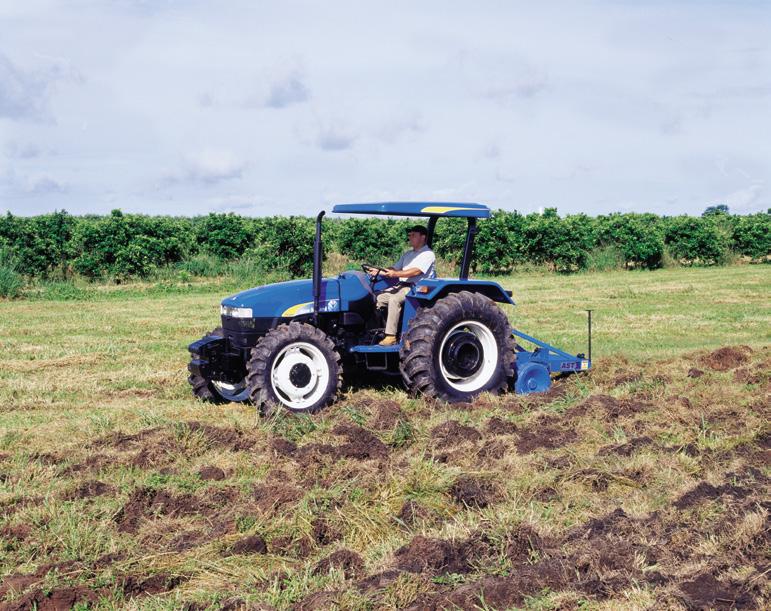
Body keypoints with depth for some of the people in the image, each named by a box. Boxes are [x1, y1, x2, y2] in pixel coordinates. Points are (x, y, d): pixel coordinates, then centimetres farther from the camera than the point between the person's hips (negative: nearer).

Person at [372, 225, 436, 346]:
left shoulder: (428, 254, -4)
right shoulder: (408, 254, 25)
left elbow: (416, 271, -18)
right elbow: (394, 268, 19)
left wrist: (396, 274, -27)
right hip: (401, 286, 8)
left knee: (394, 299, -33)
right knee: (378, 297, -10)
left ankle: (391, 336, -34)